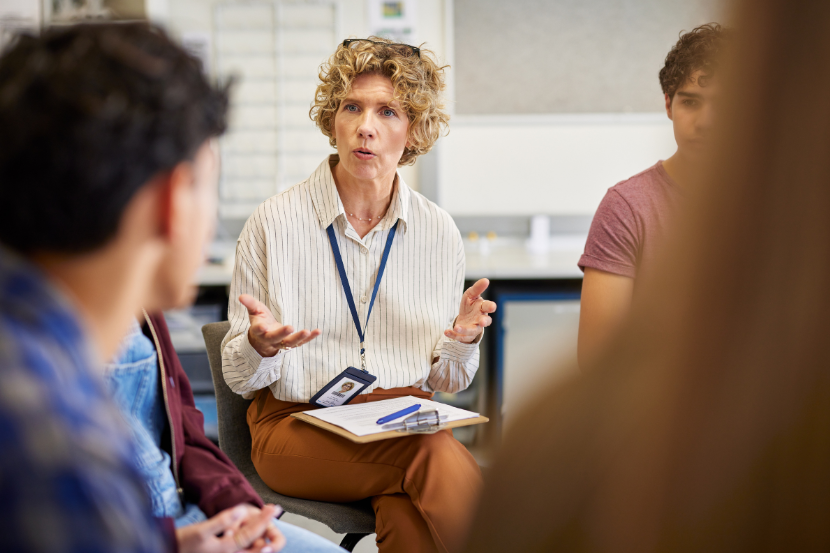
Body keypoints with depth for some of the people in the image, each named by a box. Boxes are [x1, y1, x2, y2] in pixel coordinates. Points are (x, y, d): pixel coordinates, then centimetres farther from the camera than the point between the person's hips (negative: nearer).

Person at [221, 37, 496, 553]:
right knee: (445, 463, -32)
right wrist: (261, 345, -21)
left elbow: (444, 380, 13)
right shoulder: (275, 222, -3)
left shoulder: (439, 233, 6)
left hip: (407, 419, 3)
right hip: (299, 424, -2)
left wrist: (463, 339, -9)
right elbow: (240, 377, 1)